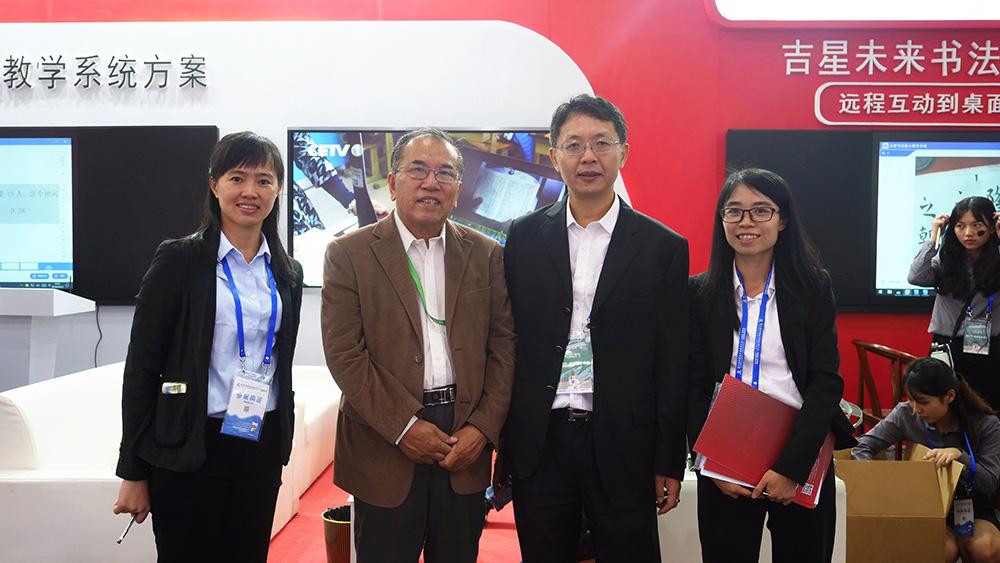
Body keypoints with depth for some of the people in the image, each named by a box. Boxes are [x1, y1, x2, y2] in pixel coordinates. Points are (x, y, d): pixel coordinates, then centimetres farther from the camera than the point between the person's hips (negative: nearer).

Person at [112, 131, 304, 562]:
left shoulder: (287, 273, 9)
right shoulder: (179, 260, -5)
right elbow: (142, 366, -6)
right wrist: (133, 472, -7)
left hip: (261, 447, 4)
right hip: (192, 449, -4)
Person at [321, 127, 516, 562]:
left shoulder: (486, 254, 7)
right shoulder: (349, 254, -1)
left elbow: (504, 346, 4)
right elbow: (344, 352, -7)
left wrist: (483, 428, -7)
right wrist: (403, 427, -12)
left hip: (466, 447, 2)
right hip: (384, 450, -2)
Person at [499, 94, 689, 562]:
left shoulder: (663, 247, -1)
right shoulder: (524, 237, 3)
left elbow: (672, 366, 0)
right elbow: (506, 343, 5)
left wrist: (669, 465, 0)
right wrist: (502, 445, 4)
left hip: (622, 450, -1)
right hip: (539, 447, 2)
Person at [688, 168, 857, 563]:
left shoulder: (813, 287, 0)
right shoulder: (701, 293, 1)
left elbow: (826, 381, -5)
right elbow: (695, 386, 1)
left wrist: (792, 465, -13)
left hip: (802, 458, 0)